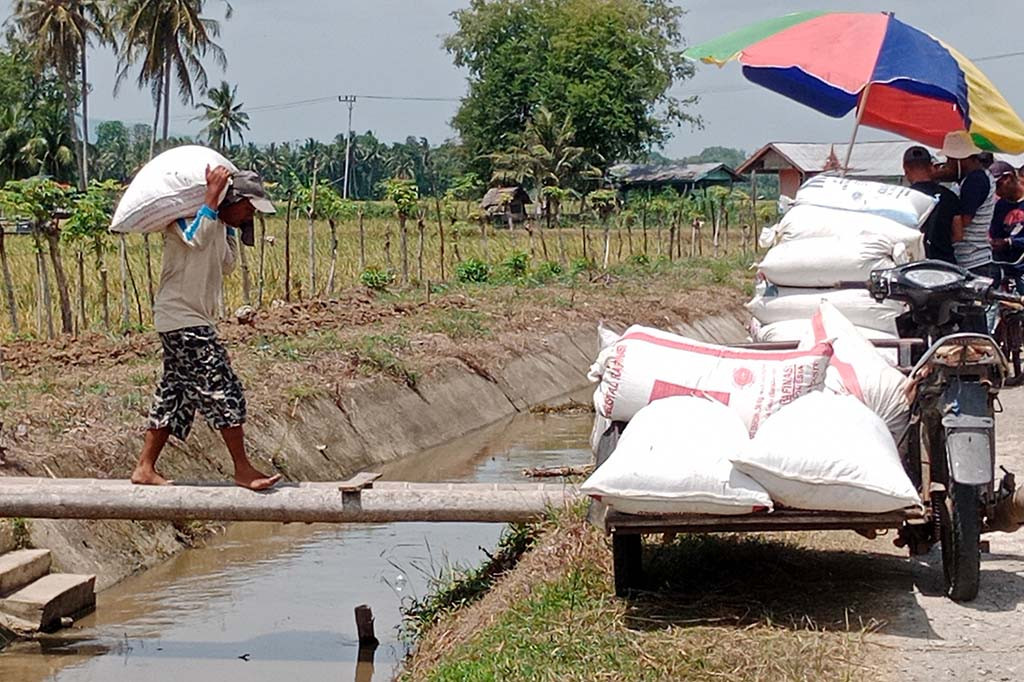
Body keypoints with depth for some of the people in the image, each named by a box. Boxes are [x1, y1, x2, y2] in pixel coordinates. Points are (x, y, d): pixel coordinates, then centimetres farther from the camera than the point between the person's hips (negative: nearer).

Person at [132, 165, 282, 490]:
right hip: (182, 319, -10)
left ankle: (145, 468, 18)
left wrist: (230, 230, 17)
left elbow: (226, 265, 26)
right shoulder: (188, 217, -13)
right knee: (224, 390, -9)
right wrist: (213, 195, -29)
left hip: (195, 322, 10)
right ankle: (243, 470, -4)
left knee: (175, 396, 12)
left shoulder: (218, 226, 15)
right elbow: (194, 238, -34)